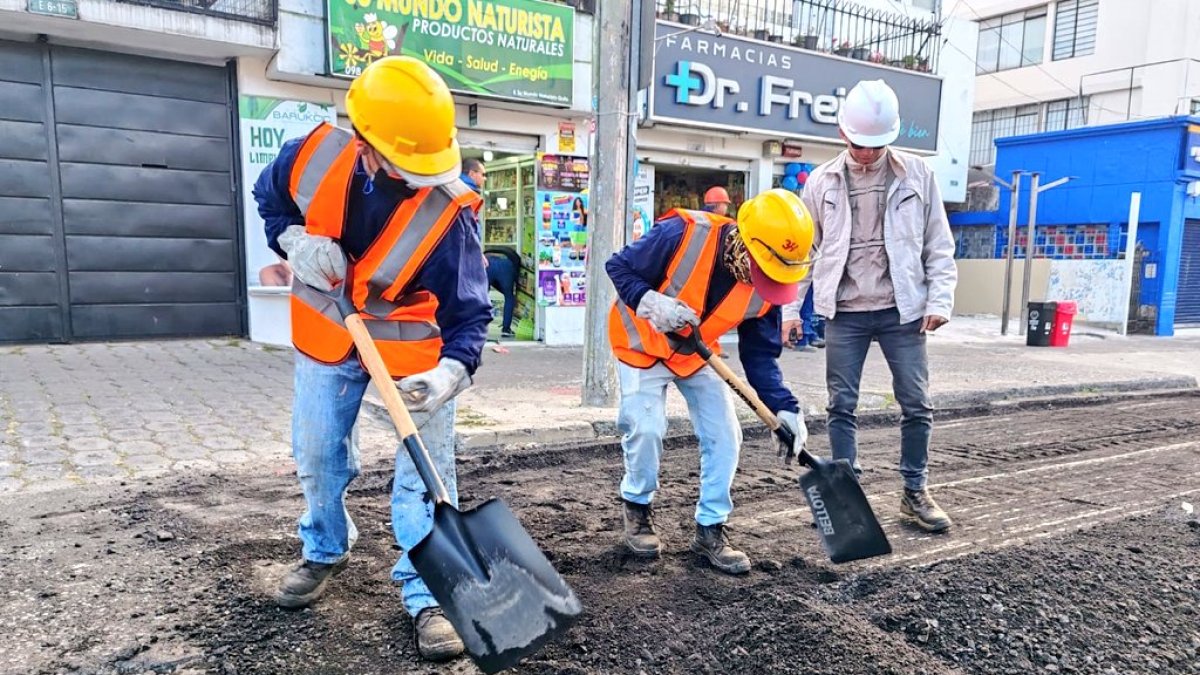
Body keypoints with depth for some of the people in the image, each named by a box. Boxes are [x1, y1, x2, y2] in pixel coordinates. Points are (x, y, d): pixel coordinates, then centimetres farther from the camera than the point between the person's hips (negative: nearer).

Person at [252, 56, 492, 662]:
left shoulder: (447, 211, -28)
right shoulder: (314, 156, -19)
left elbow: (468, 310, -25)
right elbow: (268, 198, 4)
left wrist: (452, 370, -42)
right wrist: (294, 241, -15)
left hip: (410, 344, -3)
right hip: (328, 335, 4)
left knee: (425, 473, -4)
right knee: (317, 455, 16)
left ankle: (428, 596, 10)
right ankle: (324, 551, 43)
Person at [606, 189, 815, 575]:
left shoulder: (767, 286, -17)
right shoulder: (683, 234, -32)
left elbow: (760, 354, -9)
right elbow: (619, 267, -20)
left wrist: (783, 408, -21)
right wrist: (651, 303, -37)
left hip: (697, 353, 5)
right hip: (644, 343, -4)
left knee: (724, 434, -3)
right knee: (646, 428, -15)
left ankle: (710, 529, 12)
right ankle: (637, 508, 14)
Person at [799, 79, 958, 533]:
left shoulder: (916, 175, 2)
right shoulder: (822, 182, 3)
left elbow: (938, 245, 5)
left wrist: (940, 299, -5)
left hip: (901, 310, 0)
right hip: (844, 313, 0)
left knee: (916, 405, 5)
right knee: (842, 406, 4)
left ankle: (915, 492, 22)